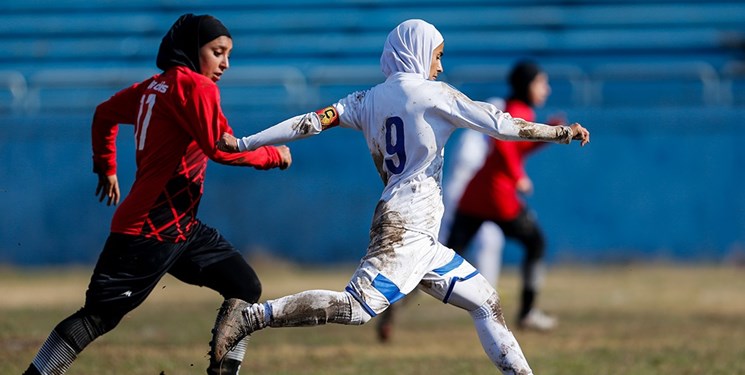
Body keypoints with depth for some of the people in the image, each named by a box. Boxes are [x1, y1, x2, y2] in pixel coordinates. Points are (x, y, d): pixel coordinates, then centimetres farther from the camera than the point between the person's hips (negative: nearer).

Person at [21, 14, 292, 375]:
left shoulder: (155, 86, 14)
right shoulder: (195, 85, -12)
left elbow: (105, 113, 26)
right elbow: (222, 148, -19)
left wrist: (106, 166, 37)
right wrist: (274, 156, -5)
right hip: (147, 232, -10)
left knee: (245, 289, 7)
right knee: (99, 316, -9)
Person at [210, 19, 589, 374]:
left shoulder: (368, 100, 14)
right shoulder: (431, 93, -3)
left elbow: (311, 123, 4)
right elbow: (501, 125, -4)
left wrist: (244, 143, 5)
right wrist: (562, 133, 5)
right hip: (406, 226, -9)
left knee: (486, 302, 15)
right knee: (358, 306, -24)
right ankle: (251, 316, -31)